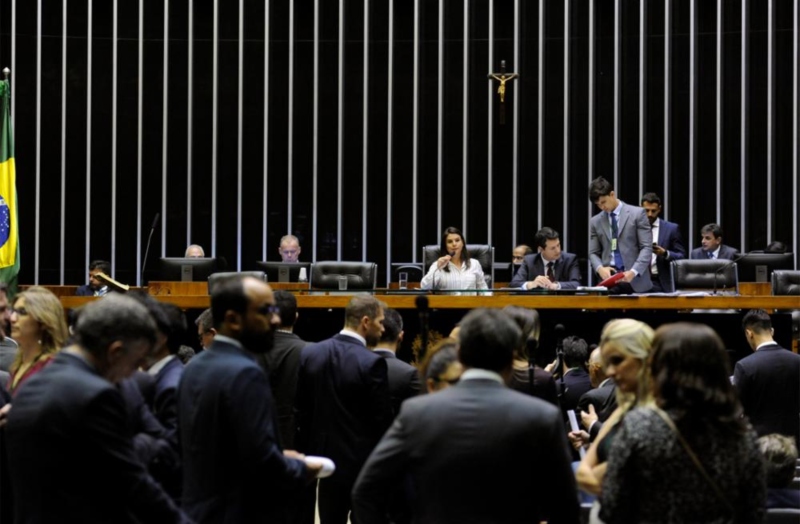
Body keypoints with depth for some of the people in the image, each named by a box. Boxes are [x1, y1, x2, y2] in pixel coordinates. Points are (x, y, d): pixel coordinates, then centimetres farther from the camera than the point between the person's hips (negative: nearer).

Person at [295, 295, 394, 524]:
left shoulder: (309, 353, -1)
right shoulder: (372, 363, -17)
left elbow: (301, 410, 4)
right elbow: (382, 420, -13)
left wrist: (307, 454, 13)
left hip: (326, 458, 5)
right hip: (364, 463, -5)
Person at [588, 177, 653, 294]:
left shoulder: (637, 214, 2)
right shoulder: (595, 221, 12)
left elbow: (646, 247, -3)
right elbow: (593, 252, 13)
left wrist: (633, 272, -17)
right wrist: (600, 268, -10)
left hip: (634, 280, -2)